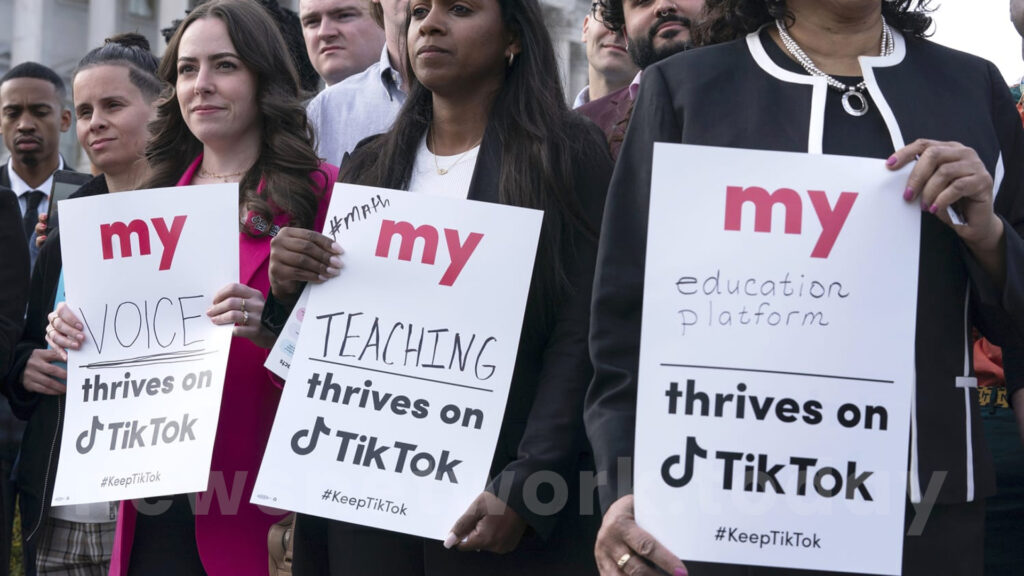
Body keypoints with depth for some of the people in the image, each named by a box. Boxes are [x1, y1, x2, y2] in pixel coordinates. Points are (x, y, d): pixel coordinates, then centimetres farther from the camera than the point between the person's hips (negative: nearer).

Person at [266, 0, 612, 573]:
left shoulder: (566, 153, -2)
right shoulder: (370, 166, 12)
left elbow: (580, 337, -9)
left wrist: (524, 489, -18)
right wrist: (289, 292, -5)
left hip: (502, 494, -4)